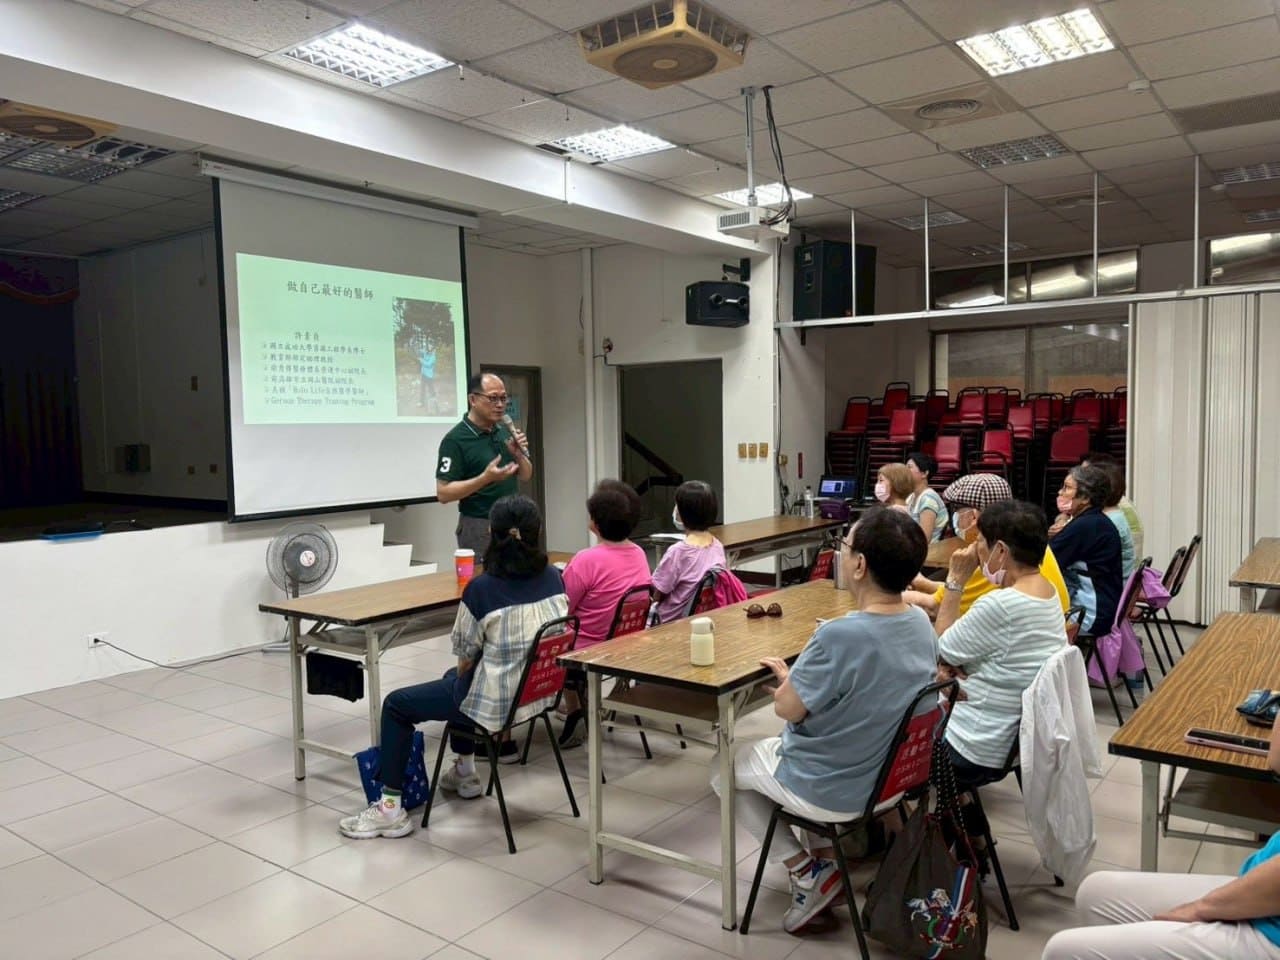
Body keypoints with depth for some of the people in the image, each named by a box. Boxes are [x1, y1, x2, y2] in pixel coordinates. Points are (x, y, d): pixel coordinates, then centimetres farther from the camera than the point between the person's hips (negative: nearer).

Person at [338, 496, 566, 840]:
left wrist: (462, 675, 15)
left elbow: (465, 657, -11)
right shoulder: (554, 578, -4)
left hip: (496, 702, -7)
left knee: (396, 705, 12)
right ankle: (464, 774, 44)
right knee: (454, 679, 34)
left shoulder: (482, 588, -20)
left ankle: (390, 808, 13)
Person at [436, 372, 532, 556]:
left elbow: (526, 475, 12)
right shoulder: (455, 440, -14)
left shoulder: (504, 432, 8)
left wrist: (518, 454, -9)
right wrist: (486, 478, -28)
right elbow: (443, 493, -17)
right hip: (479, 528, -7)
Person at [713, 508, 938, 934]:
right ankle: (826, 857, 26)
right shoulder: (921, 624, -8)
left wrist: (789, 677, -2)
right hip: (890, 775, 7)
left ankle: (808, 873, 12)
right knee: (779, 743, 33)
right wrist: (801, 676, 8)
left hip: (833, 792, -7)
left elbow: (786, 708, -20)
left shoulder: (841, 636, -33)